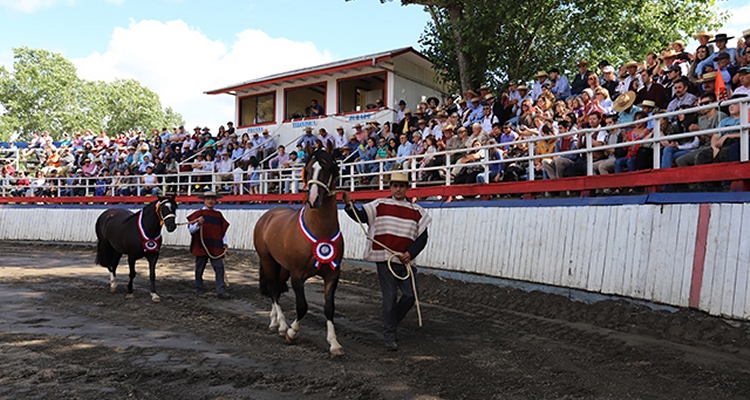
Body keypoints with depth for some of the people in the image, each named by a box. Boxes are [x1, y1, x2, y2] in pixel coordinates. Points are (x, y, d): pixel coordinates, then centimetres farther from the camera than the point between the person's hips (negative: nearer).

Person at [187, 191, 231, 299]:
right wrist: (198, 224, -22)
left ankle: (221, 291, -7)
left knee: (219, 268, -6)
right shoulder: (198, 214, 2)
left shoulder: (218, 214, 12)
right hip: (201, 246, -2)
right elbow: (190, 230, -3)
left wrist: (224, 242, 8)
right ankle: (199, 290, 22)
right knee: (199, 269, 8)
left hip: (216, 247, 2)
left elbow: (223, 229, 19)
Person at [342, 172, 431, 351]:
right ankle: (389, 336, 13)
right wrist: (349, 205, -27)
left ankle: (391, 321, 29)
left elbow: (422, 236, 6)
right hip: (384, 259, -3)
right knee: (390, 298, 1)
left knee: (410, 295, 2)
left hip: (406, 261, 3)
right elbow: (360, 216, -8)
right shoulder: (379, 205, 2)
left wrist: (411, 253, -8)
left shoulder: (416, 211, 7)